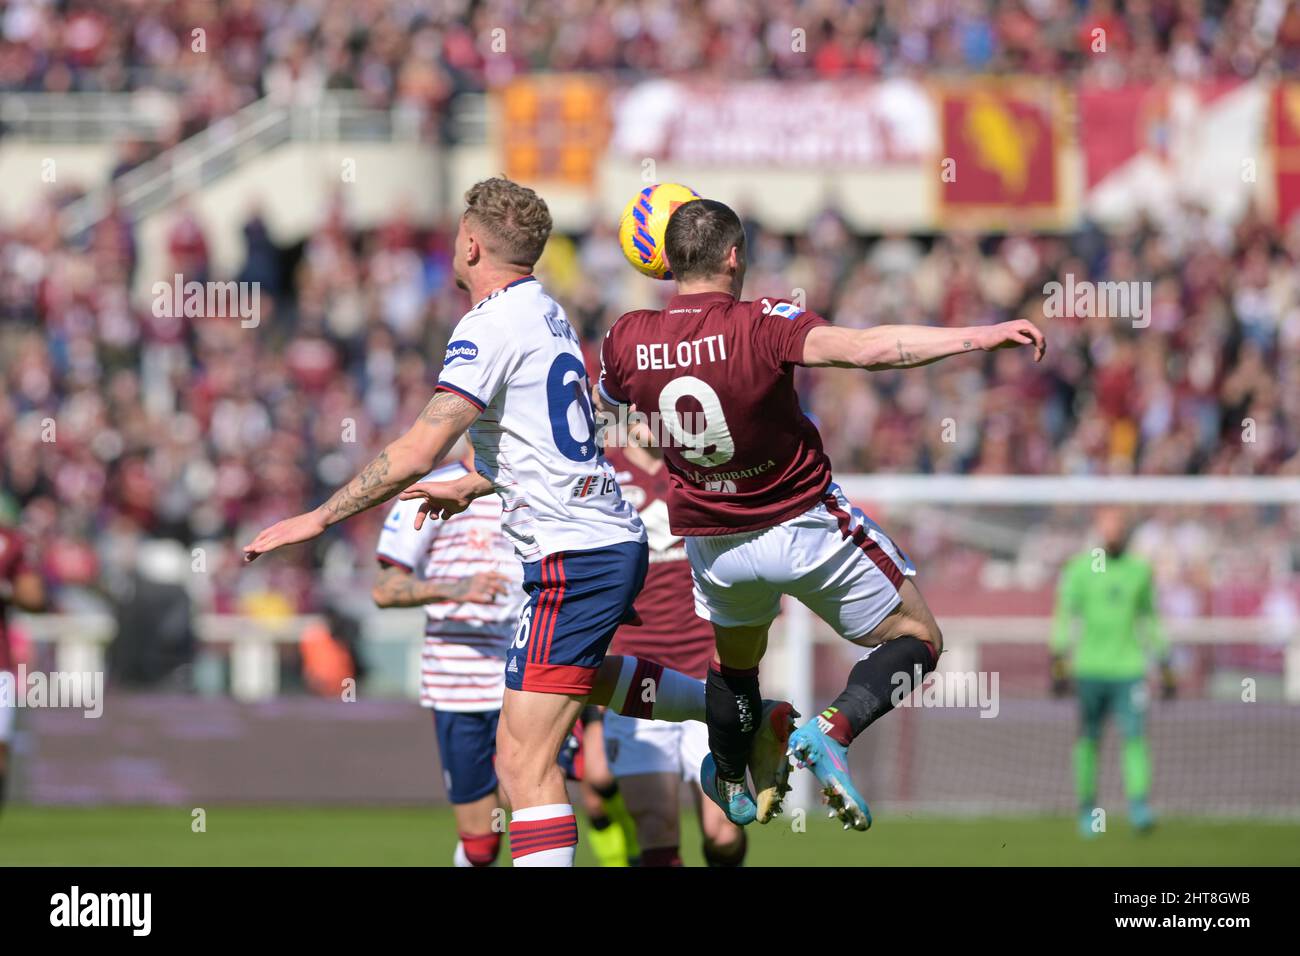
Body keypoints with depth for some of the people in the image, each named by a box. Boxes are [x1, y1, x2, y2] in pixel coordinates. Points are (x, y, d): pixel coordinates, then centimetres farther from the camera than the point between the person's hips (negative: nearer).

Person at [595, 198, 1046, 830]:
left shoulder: (627, 340, -12)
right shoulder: (762, 326, -26)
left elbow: (603, 404, 12)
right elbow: (861, 348, -41)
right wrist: (979, 337, -44)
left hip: (711, 537, 5)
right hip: (804, 527, -5)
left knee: (734, 662, 31)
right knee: (916, 641, 10)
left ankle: (735, 785, 49)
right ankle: (833, 730, -13)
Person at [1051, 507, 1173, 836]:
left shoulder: (1139, 572, 11)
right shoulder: (1080, 570, 3)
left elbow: (1150, 621, 20)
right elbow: (1065, 616, 1)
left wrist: (1165, 669, 20)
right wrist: (1058, 663, -8)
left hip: (1129, 669, 1)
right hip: (1090, 669, -1)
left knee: (1135, 735, -12)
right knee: (1088, 739, 4)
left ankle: (1140, 807, -18)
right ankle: (1087, 808, 16)